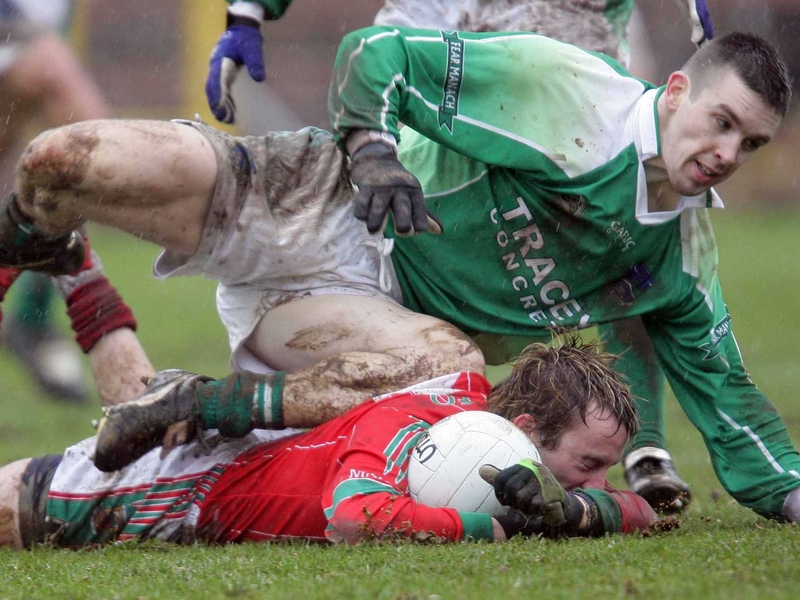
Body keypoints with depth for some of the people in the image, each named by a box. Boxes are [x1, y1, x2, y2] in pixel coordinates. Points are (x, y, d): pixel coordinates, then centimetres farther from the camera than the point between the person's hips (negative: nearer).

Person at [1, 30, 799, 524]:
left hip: (357, 302, 4)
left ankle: (200, 406, -21)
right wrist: (373, 150, -26)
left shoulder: (682, 259, 4)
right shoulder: (568, 88, -12)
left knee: (455, 368, -34)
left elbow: (722, 387, 14)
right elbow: (377, 54, -8)